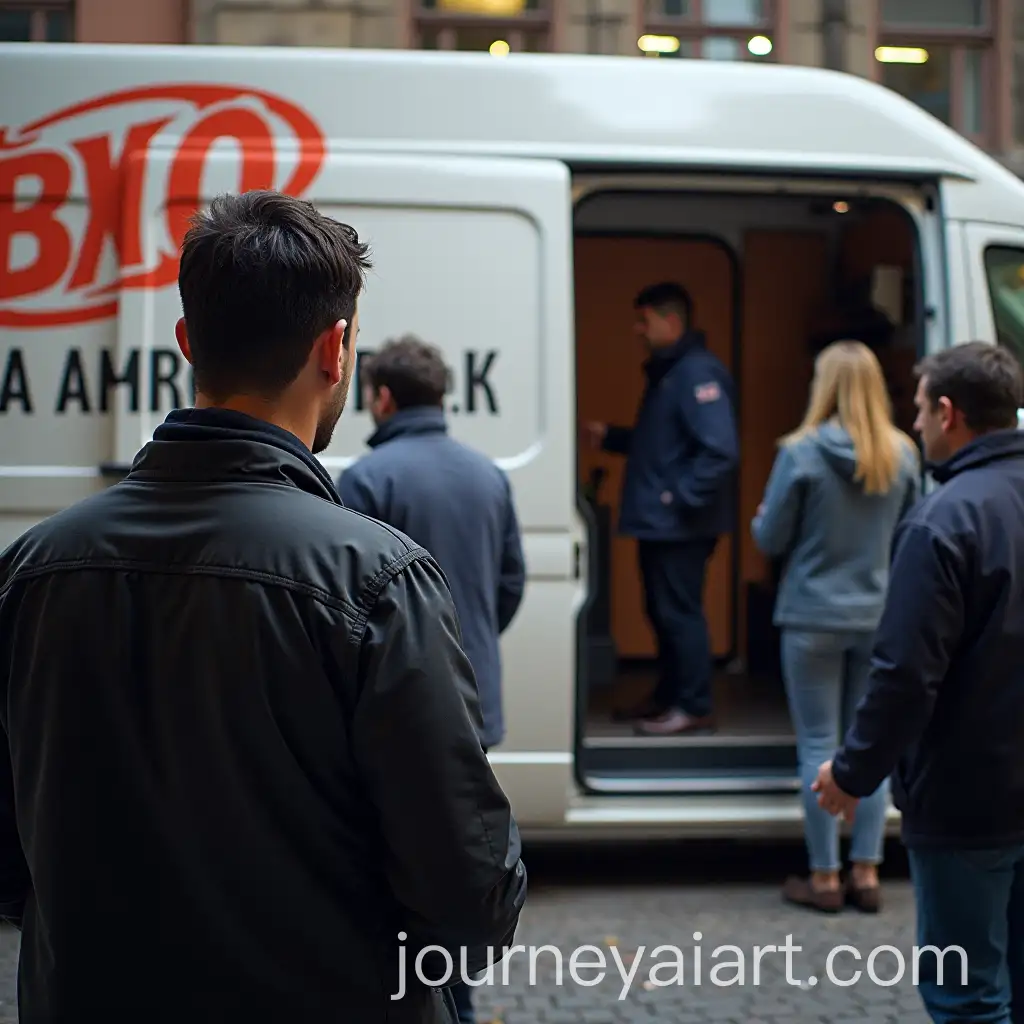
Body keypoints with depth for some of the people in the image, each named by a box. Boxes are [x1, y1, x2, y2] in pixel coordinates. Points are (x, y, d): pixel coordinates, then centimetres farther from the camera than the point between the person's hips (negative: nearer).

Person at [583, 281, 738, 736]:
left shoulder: (699, 372, -16)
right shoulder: (666, 373, 15)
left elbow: (720, 450, -25)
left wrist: (683, 498, -22)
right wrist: (610, 437, 14)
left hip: (679, 523, -10)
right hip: (658, 520, 10)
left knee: (680, 613, -3)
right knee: (662, 612, 16)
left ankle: (695, 708, 5)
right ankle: (668, 697, 27)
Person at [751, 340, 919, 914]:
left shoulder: (803, 453, -14)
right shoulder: (903, 456, -2)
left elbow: (770, 538, -7)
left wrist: (762, 520, 14)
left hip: (814, 617, -4)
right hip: (878, 616, 4)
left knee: (818, 746, 6)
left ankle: (825, 878, 12)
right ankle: (866, 874, 18)